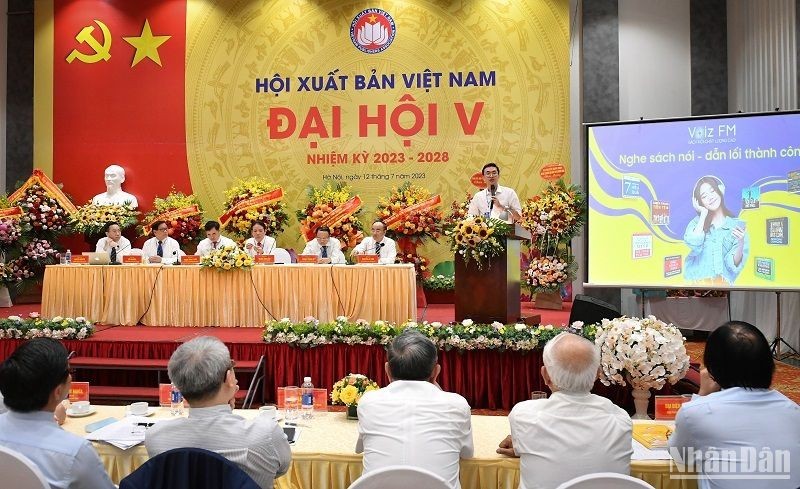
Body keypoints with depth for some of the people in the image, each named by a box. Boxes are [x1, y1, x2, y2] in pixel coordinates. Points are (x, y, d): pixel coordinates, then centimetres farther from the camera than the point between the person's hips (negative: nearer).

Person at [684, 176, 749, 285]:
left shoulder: (736, 226, 8)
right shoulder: (697, 222, 11)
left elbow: (734, 263, 4)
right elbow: (693, 244, -11)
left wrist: (741, 243, -16)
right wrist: (703, 214, 1)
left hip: (723, 282, 0)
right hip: (698, 282, 0)